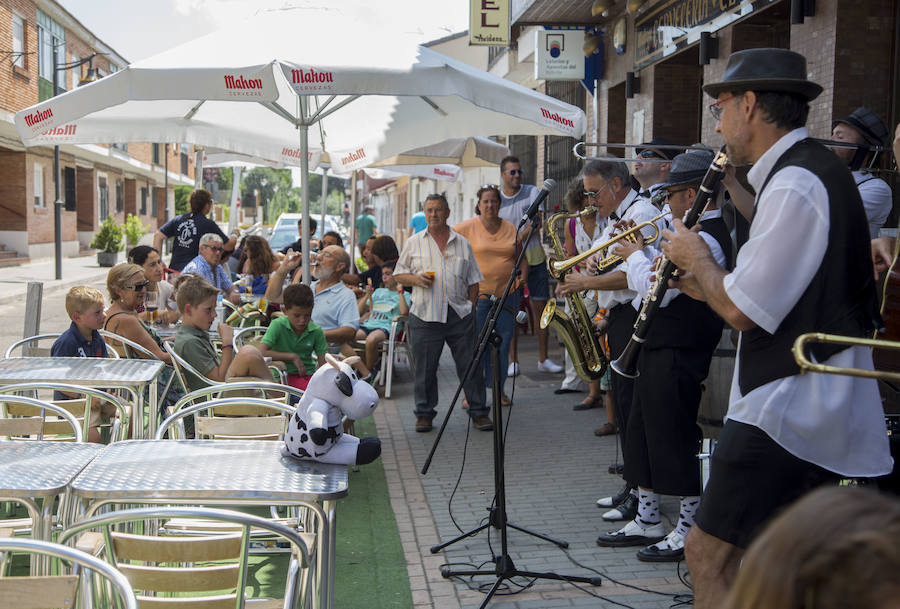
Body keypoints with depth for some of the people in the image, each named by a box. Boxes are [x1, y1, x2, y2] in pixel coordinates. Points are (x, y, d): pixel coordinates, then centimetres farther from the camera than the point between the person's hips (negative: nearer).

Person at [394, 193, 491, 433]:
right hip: (425, 315, -1)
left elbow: (473, 281, 14)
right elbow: (399, 274, 11)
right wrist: (415, 279, -8)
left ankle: (478, 412, 12)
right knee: (425, 368, 4)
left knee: (470, 365, 2)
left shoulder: (462, 243, 11)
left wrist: (471, 306, 5)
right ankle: (424, 413, 18)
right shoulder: (414, 242, 9)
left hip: (460, 314, 1)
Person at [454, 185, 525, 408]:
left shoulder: (511, 229, 7)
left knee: (503, 343, 8)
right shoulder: (468, 227, -4)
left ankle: (499, 389, 21)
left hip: (506, 293, 3)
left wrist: (522, 274, -1)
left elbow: (521, 257, 17)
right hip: (477, 294, -3)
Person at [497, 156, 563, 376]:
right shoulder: (497, 199, 4)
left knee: (540, 307, 3)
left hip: (535, 258, 0)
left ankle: (543, 359, 11)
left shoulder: (532, 192, 3)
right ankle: (513, 360, 5)